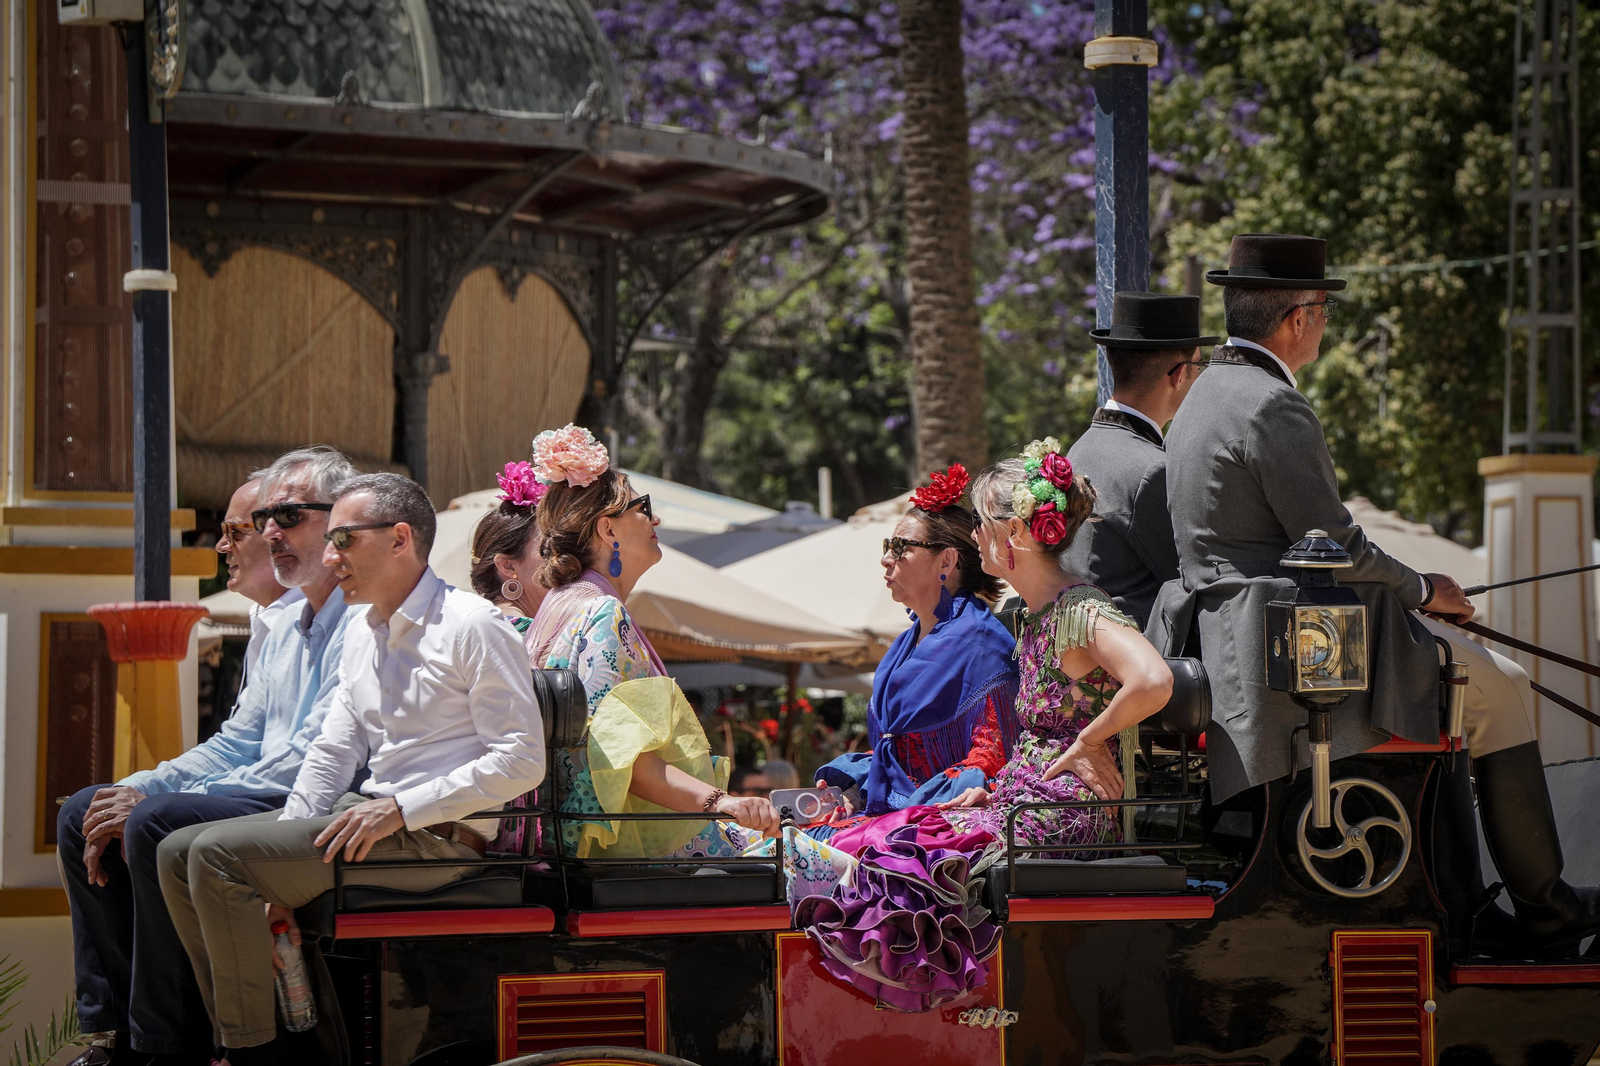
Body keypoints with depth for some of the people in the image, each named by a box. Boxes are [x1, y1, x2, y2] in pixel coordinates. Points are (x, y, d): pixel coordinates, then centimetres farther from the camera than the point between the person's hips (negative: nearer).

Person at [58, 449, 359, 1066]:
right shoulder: (285, 628, 19)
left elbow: (312, 759, -21)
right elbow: (239, 743, 22)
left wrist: (151, 803, -20)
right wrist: (140, 788, 3)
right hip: (263, 793, 10)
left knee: (158, 825, -30)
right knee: (82, 814, 3)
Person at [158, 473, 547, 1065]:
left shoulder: (473, 627, -10)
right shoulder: (361, 637, 17)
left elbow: (522, 762, -16)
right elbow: (331, 754, 15)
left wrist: (400, 810, -19)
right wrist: (275, 879, 3)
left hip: (439, 837, -9)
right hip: (362, 815, 9)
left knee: (217, 853, -20)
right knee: (178, 852, 1)